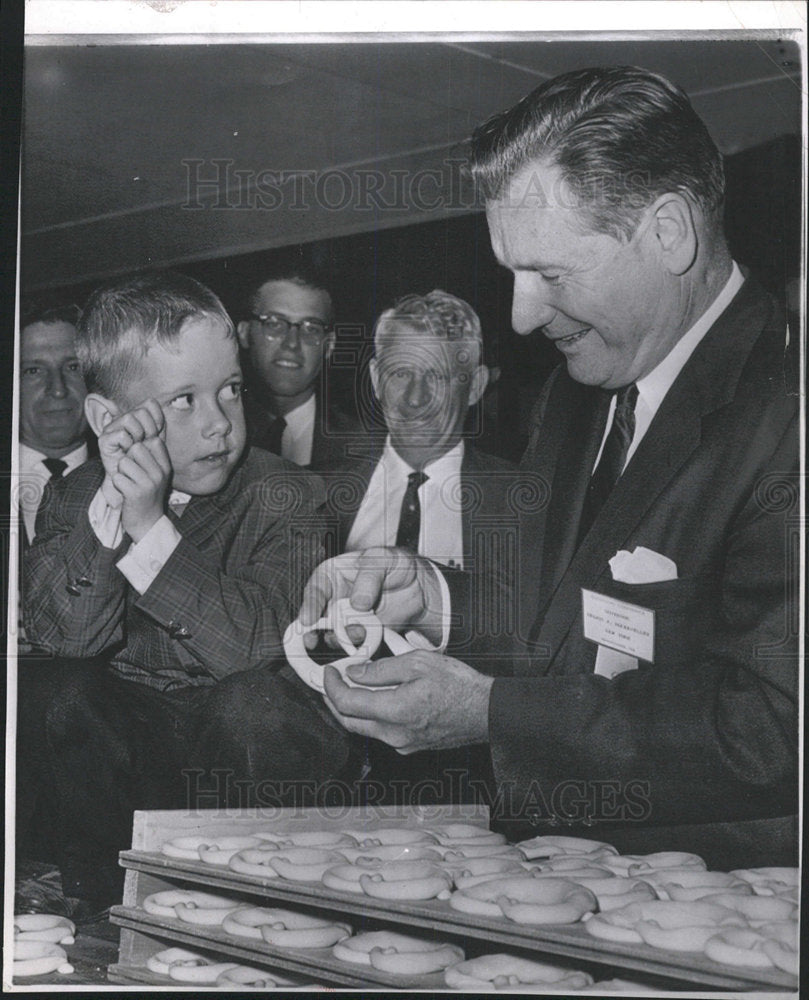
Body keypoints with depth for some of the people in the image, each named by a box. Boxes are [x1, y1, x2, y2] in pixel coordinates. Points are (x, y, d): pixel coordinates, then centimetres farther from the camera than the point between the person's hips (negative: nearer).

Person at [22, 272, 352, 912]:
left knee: (251, 704, -32)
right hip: (130, 730, 3)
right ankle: (100, 904, -4)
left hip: (265, 735, -2)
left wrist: (150, 527, -36)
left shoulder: (285, 498, -13)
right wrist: (112, 506, -33)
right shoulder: (80, 496, -5)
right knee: (70, 699, -25)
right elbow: (67, 634, -21)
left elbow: (253, 645, -28)